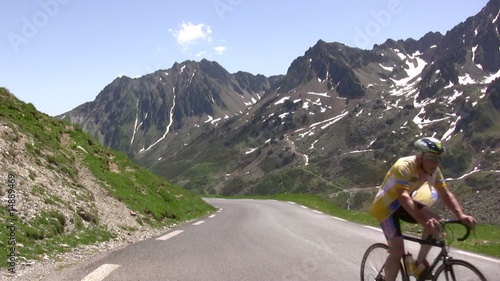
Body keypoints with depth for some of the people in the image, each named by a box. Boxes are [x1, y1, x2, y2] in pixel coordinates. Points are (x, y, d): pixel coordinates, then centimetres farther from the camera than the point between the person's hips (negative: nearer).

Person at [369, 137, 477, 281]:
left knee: (434, 221, -19)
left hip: (403, 205, 7)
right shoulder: (404, 167, -32)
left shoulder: (433, 170, -10)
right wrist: (423, 221, -56)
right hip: (386, 205, -6)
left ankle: (420, 262, -3)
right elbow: (403, 196, -44)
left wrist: (461, 215, -30)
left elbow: (446, 194, -12)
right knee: (397, 252, -15)